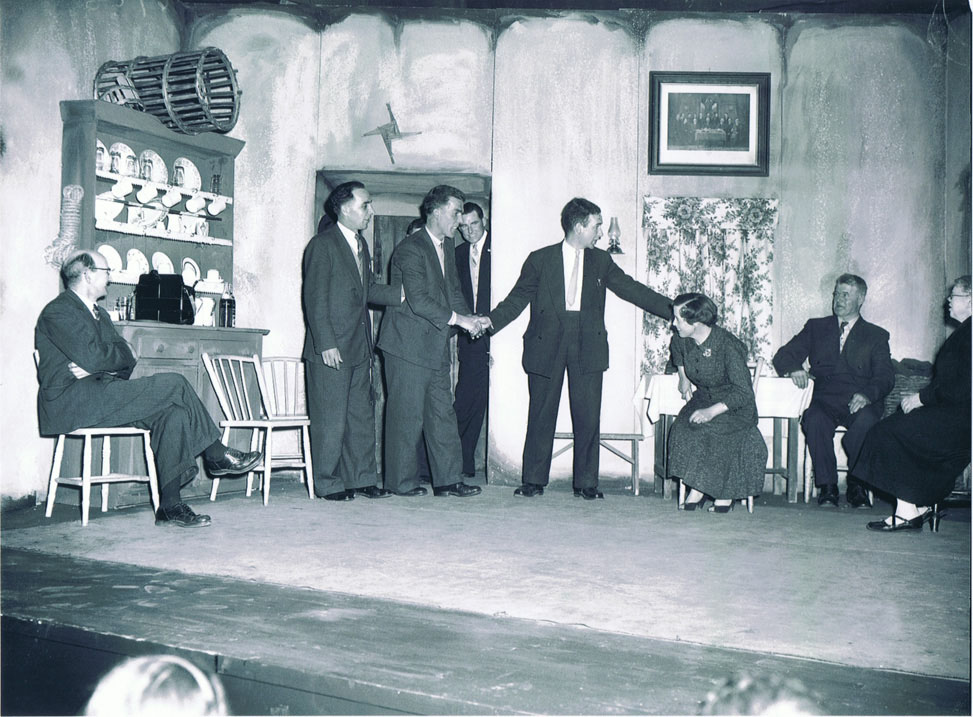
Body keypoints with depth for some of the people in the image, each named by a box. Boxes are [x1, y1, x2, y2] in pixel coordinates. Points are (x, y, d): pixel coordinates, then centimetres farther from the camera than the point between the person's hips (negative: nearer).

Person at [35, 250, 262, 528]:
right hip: (70, 402, -9)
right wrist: (120, 357, 1)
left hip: (100, 396, 9)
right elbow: (92, 357, -19)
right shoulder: (58, 312, -5)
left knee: (173, 413, -17)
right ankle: (216, 455, -6)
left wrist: (97, 366, -8)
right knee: (173, 384, -19)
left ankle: (169, 505, -20)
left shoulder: (99, 313, 23)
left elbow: (126, 361, 12)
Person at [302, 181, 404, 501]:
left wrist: (404, 292, 2)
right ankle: (328, 484, 10)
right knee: (330, 419, -1)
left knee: (362, 414, 12)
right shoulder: (322, 245, -10)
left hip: (359, 348, 8)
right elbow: (315, 299, -14)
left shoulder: (361, 244, 16)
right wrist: (326, 344, -18)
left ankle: (361, 478, 22)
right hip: (331, 349, -8)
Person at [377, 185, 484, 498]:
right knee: (406, 414, -1)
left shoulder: (447, 246, 14)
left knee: (443, 411, 8)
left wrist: (468, 316, 2)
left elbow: (453, 289, 20)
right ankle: (401, 481, 10)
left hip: (436, 344, 9)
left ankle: (447, 479, 14)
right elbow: (418, 301, -22)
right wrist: (458, 319, -20)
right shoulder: (411, 249, -15)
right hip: (408, 344, -9)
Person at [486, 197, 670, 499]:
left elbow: (631, 289, 12)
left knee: (588, 416, 1)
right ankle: (534, 481, 13)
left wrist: (673, 310, 6)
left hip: (588, 346, 2)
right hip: (547, 344, -2)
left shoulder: (601, 261, 11)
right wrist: (491, 320, -12)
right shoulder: (540, 259, 3)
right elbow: (518, 298, 3)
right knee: (541, 415, 3)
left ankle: (586, 482, 11)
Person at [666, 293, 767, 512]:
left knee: (705, 429, -34)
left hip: (735, 407, -5)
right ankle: (698, 488, -17)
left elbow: (743, 393, -26)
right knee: (682, 429, -27)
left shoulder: (728, 346, -24)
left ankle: (724, 493, -17)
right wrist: (683, 377, 20)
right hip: (703, 397, 6)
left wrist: (712, 411, -36)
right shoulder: (682, 340, -4)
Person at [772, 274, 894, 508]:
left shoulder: (876, 335, 17)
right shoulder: (816, 327, 21)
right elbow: (783, 356, 14)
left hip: (858, 403, -1)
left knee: (866, 420, -35)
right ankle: (827, 487, -22)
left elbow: (885, 376, 4)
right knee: (815, 420, -34)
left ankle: (857, 486, -18)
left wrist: (867, 394, -19)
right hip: (823, 401, 1)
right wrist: (794, 369, -11)